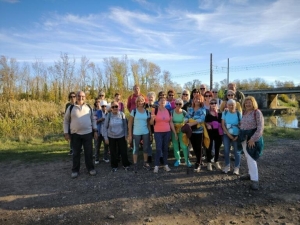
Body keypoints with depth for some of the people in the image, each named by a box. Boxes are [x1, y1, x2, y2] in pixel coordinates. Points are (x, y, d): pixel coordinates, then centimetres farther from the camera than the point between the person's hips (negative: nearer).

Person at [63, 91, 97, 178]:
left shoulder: (89, 108, 5)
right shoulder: (71, 108, 0)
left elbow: (93, 120, 10)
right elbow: (66, 121, 5)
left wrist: (95, 131, 4)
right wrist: (66, 133, 0)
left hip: (88, 133, 1)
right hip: (75, 134, -1)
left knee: (89, 152, 7)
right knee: (76, 153, 10)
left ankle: (90, 168, 23)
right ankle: (75, 170, 24)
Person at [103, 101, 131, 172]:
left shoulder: (122, 114, -8)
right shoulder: (108, 115, -9)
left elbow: (125, 125, 1)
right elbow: (105, 127, -2)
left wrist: (126, 135, 1)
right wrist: (105, 137, -3)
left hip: (121, 137, 0)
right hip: (111, 137, 0)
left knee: (124, 151, 6)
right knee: (113, 153, 11)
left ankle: (125, 165, 26)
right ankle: (114, 166, 29)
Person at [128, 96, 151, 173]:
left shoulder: (147, 112, 4)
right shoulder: (134, 111, -5)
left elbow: (148, 124, 9)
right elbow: (130, 123, -4)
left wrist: (150, 133, 6)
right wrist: (130, 135, -7)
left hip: (145, 133, 3)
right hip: (136, 133, -3)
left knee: (146, 148, 11)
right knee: (136, 149, 6)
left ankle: (145, 163, 26)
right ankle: (135, 165, 17)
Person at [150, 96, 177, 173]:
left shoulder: (168, 111, 5)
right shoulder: (154, 110, -5)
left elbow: (171, 122, 10)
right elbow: (151, 123, -2)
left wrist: (175, 132, 8)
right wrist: (152, 118, -24)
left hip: (167, 132, 3)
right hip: (158, 133, -3)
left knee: (165, 149, 10)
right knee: (158, 149, -6)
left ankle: (166, 165, 19)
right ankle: (156, 166, 5)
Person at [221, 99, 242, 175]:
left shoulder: (238, 114, -5)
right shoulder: (224, 113, -1)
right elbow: (223, 125, -3)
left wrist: (238, 136, -12)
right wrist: (229, 134, -11)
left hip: (236, 135, -2)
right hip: (226, 135, 2)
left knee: (236, 151, 5)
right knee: (226, 151, 8)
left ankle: (237, 167, 18)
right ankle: (227, 166, 24)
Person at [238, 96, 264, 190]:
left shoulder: (257, 112, -10)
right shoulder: (244, 113, 11)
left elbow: (260, 128, -16)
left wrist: (253, 139, -22)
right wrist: (240, 136, 7)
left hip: (253, 138, -7)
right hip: (244, 137, 7)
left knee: (251, 158, -10)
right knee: (248, 157, 15)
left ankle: (255, 180, -5)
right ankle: (250, 173, 28)